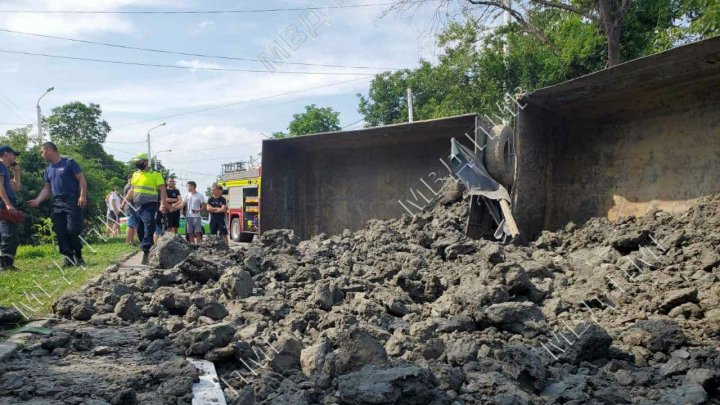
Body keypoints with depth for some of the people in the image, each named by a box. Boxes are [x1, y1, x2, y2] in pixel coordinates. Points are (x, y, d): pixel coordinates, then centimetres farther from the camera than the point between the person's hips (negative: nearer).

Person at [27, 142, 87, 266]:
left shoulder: (69, 163, -1)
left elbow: (81, 179, -5)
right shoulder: (48, 169, 19)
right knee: (60, 233, 0)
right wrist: (38, 200, 4)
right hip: (57, 204, 7)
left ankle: (78, 257, 3)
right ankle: (69, 259, 7)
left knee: (73, 230, -13)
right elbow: (47, 189, 21)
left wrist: (83, 196, -16)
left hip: (72, 201, -7)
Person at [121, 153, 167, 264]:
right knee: (140, 230, 8)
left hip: (150, 206, -7)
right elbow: (132, 190, 26)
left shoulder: (155, 174, -4)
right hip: (137, 206, 7)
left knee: (149, 228, -15)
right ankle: (146, 249, 19)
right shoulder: (135, 174, 17)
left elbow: (162, 189, -9)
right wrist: (126, 201, 17)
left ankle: (146, 252, -18)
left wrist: (163, 203, -20)